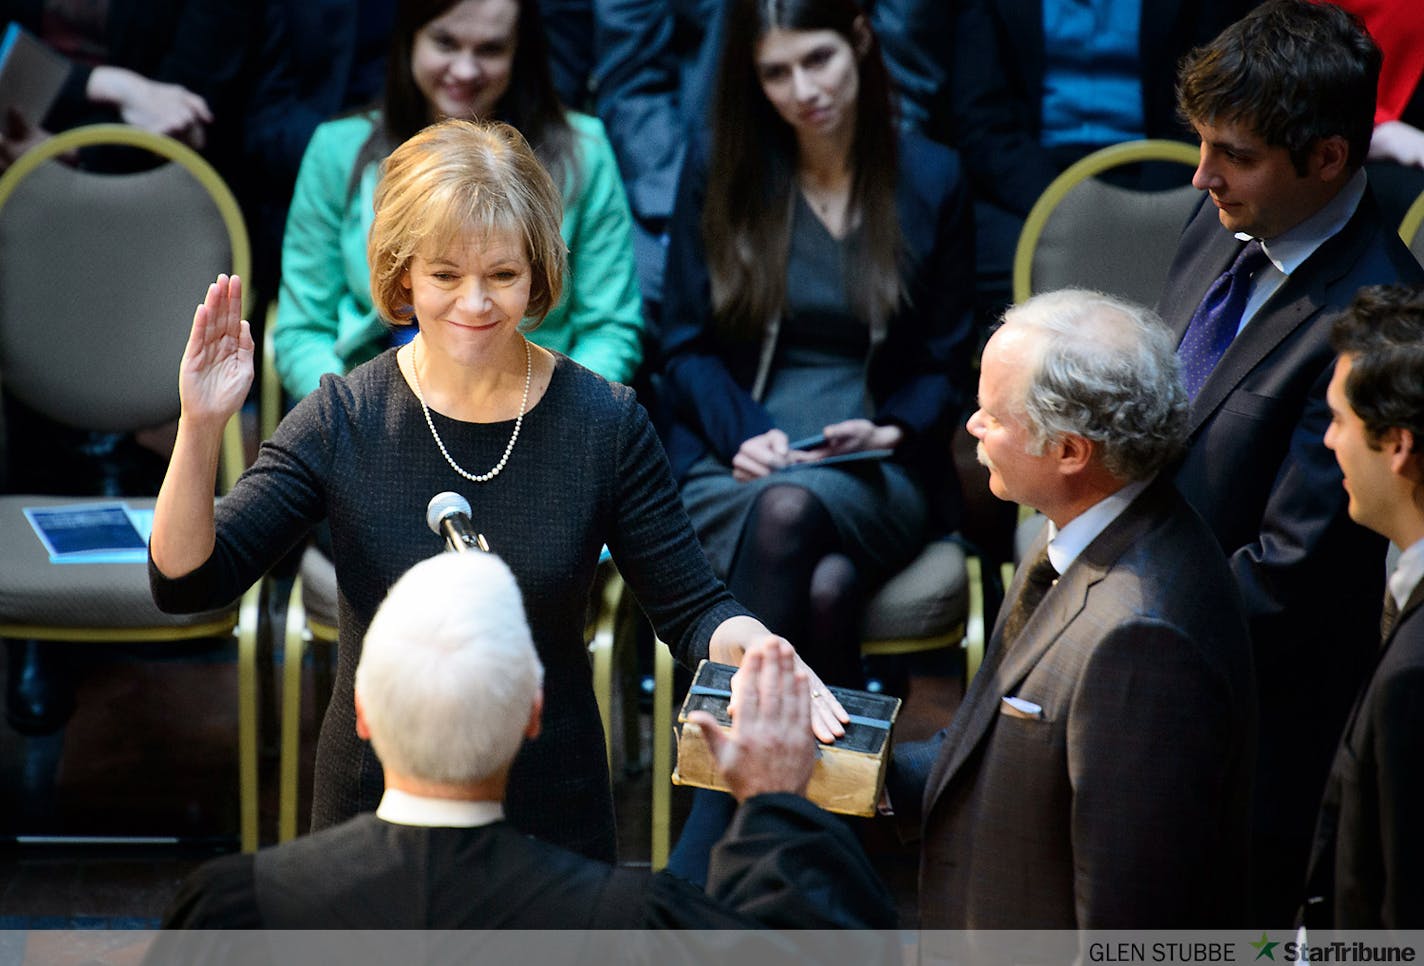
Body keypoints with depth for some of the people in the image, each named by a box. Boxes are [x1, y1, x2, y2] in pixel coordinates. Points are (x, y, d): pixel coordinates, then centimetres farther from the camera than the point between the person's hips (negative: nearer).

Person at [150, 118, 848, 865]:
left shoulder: (605, 424, -9)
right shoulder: (342, 421, -9)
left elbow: (692, 611, -3)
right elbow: (187, 584, -12)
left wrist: (754, 647, -26)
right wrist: (200, 429, -27)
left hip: (554, 819, 0)